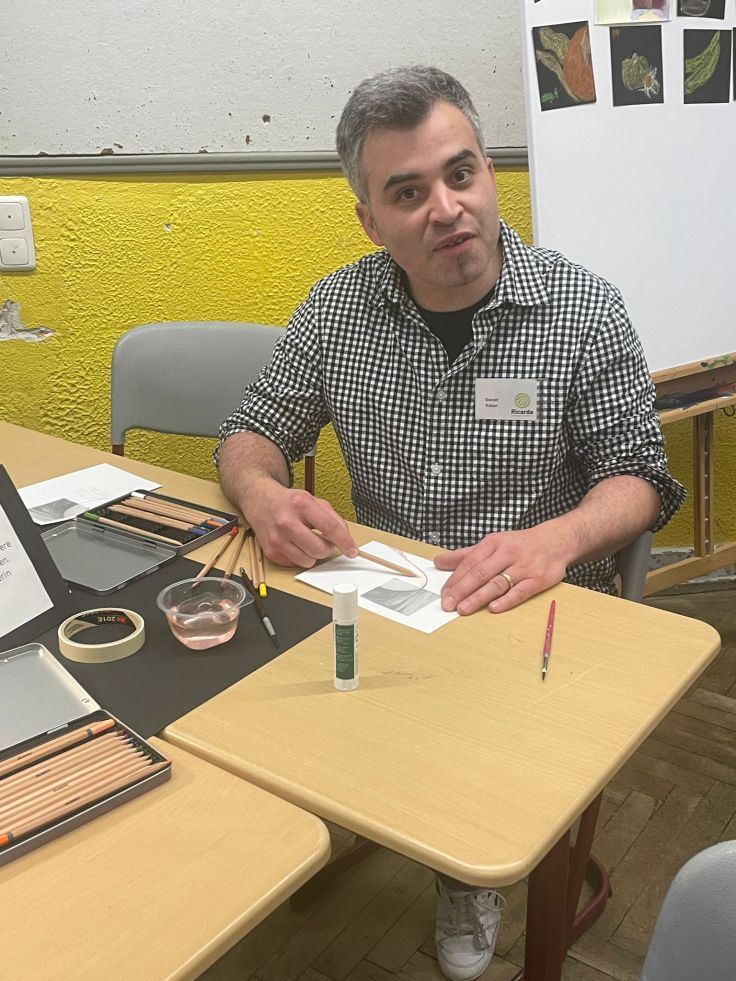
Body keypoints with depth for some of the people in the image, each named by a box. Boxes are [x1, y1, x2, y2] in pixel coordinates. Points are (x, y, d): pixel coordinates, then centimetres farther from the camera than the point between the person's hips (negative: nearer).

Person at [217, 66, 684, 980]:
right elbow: (251, 431, 8)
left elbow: (637, 474, -3)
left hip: (537, 610, -2)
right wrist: (263, 494, -16)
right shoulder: (337, 308, 0)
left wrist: (557, 538, -25)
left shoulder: (583, 309, -7)